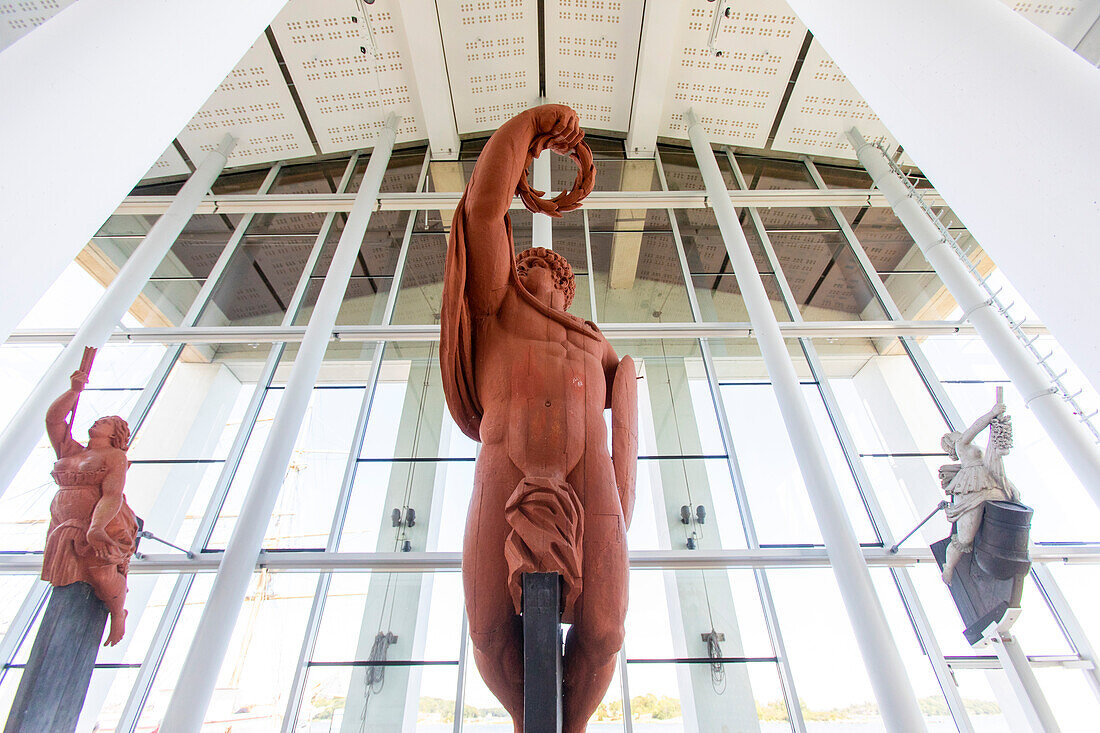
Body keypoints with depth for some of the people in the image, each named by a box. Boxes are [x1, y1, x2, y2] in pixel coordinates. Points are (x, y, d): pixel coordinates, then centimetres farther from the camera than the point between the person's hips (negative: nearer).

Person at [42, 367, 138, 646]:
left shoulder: (114, 456, -1)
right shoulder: (69, 451, 18)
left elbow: (112, 495, -15)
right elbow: (52, 418, 9)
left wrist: (96, 529, -30)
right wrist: (74, 391, -2)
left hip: (104, 527, -6)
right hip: (64, 526, 7)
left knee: (101, 574, -22)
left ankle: (118, 615, 4)